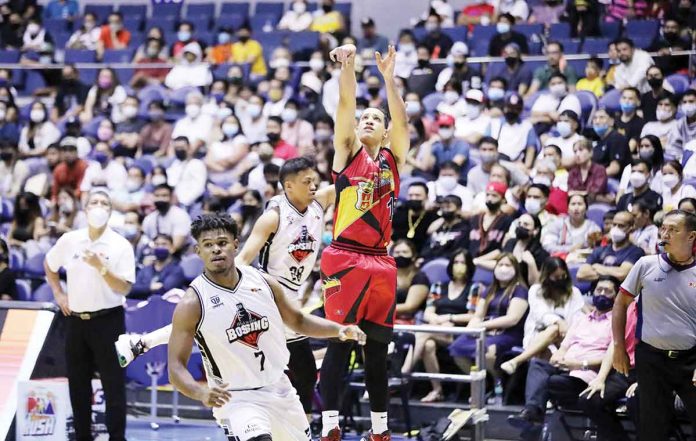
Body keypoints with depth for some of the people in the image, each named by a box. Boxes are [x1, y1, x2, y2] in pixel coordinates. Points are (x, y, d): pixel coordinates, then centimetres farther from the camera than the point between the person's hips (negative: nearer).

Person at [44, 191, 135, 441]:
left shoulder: (121, 245, -7)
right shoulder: (69, 240, 3)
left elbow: (124, 288, -12)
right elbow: (49, 265, 22)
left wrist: (101, 267, -21)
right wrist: (58, 294, 12)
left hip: (108, 320, -4)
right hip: (76, 320, 4)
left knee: (113, 384, -3)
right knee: (77, 383, 10)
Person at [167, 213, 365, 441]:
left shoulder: (263, 282, -2)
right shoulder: (192, 304, -15)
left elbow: (298, 321, 13)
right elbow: (176, 366, -17)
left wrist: (339, 330, -4)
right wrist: (201, 392, -37)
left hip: (280, 390, 6)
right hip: (236, 399, -6)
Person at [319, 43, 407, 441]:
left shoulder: (393, 158, 13)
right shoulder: (347, 151, 7)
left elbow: (402, 120, -2)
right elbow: (346, 106, -5)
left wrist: (389, 77, -11)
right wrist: (348, 67, -18)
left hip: (381, 262, 3)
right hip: (344, 258, -3)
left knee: (377, 345, 8)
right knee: (340, 341, -6)